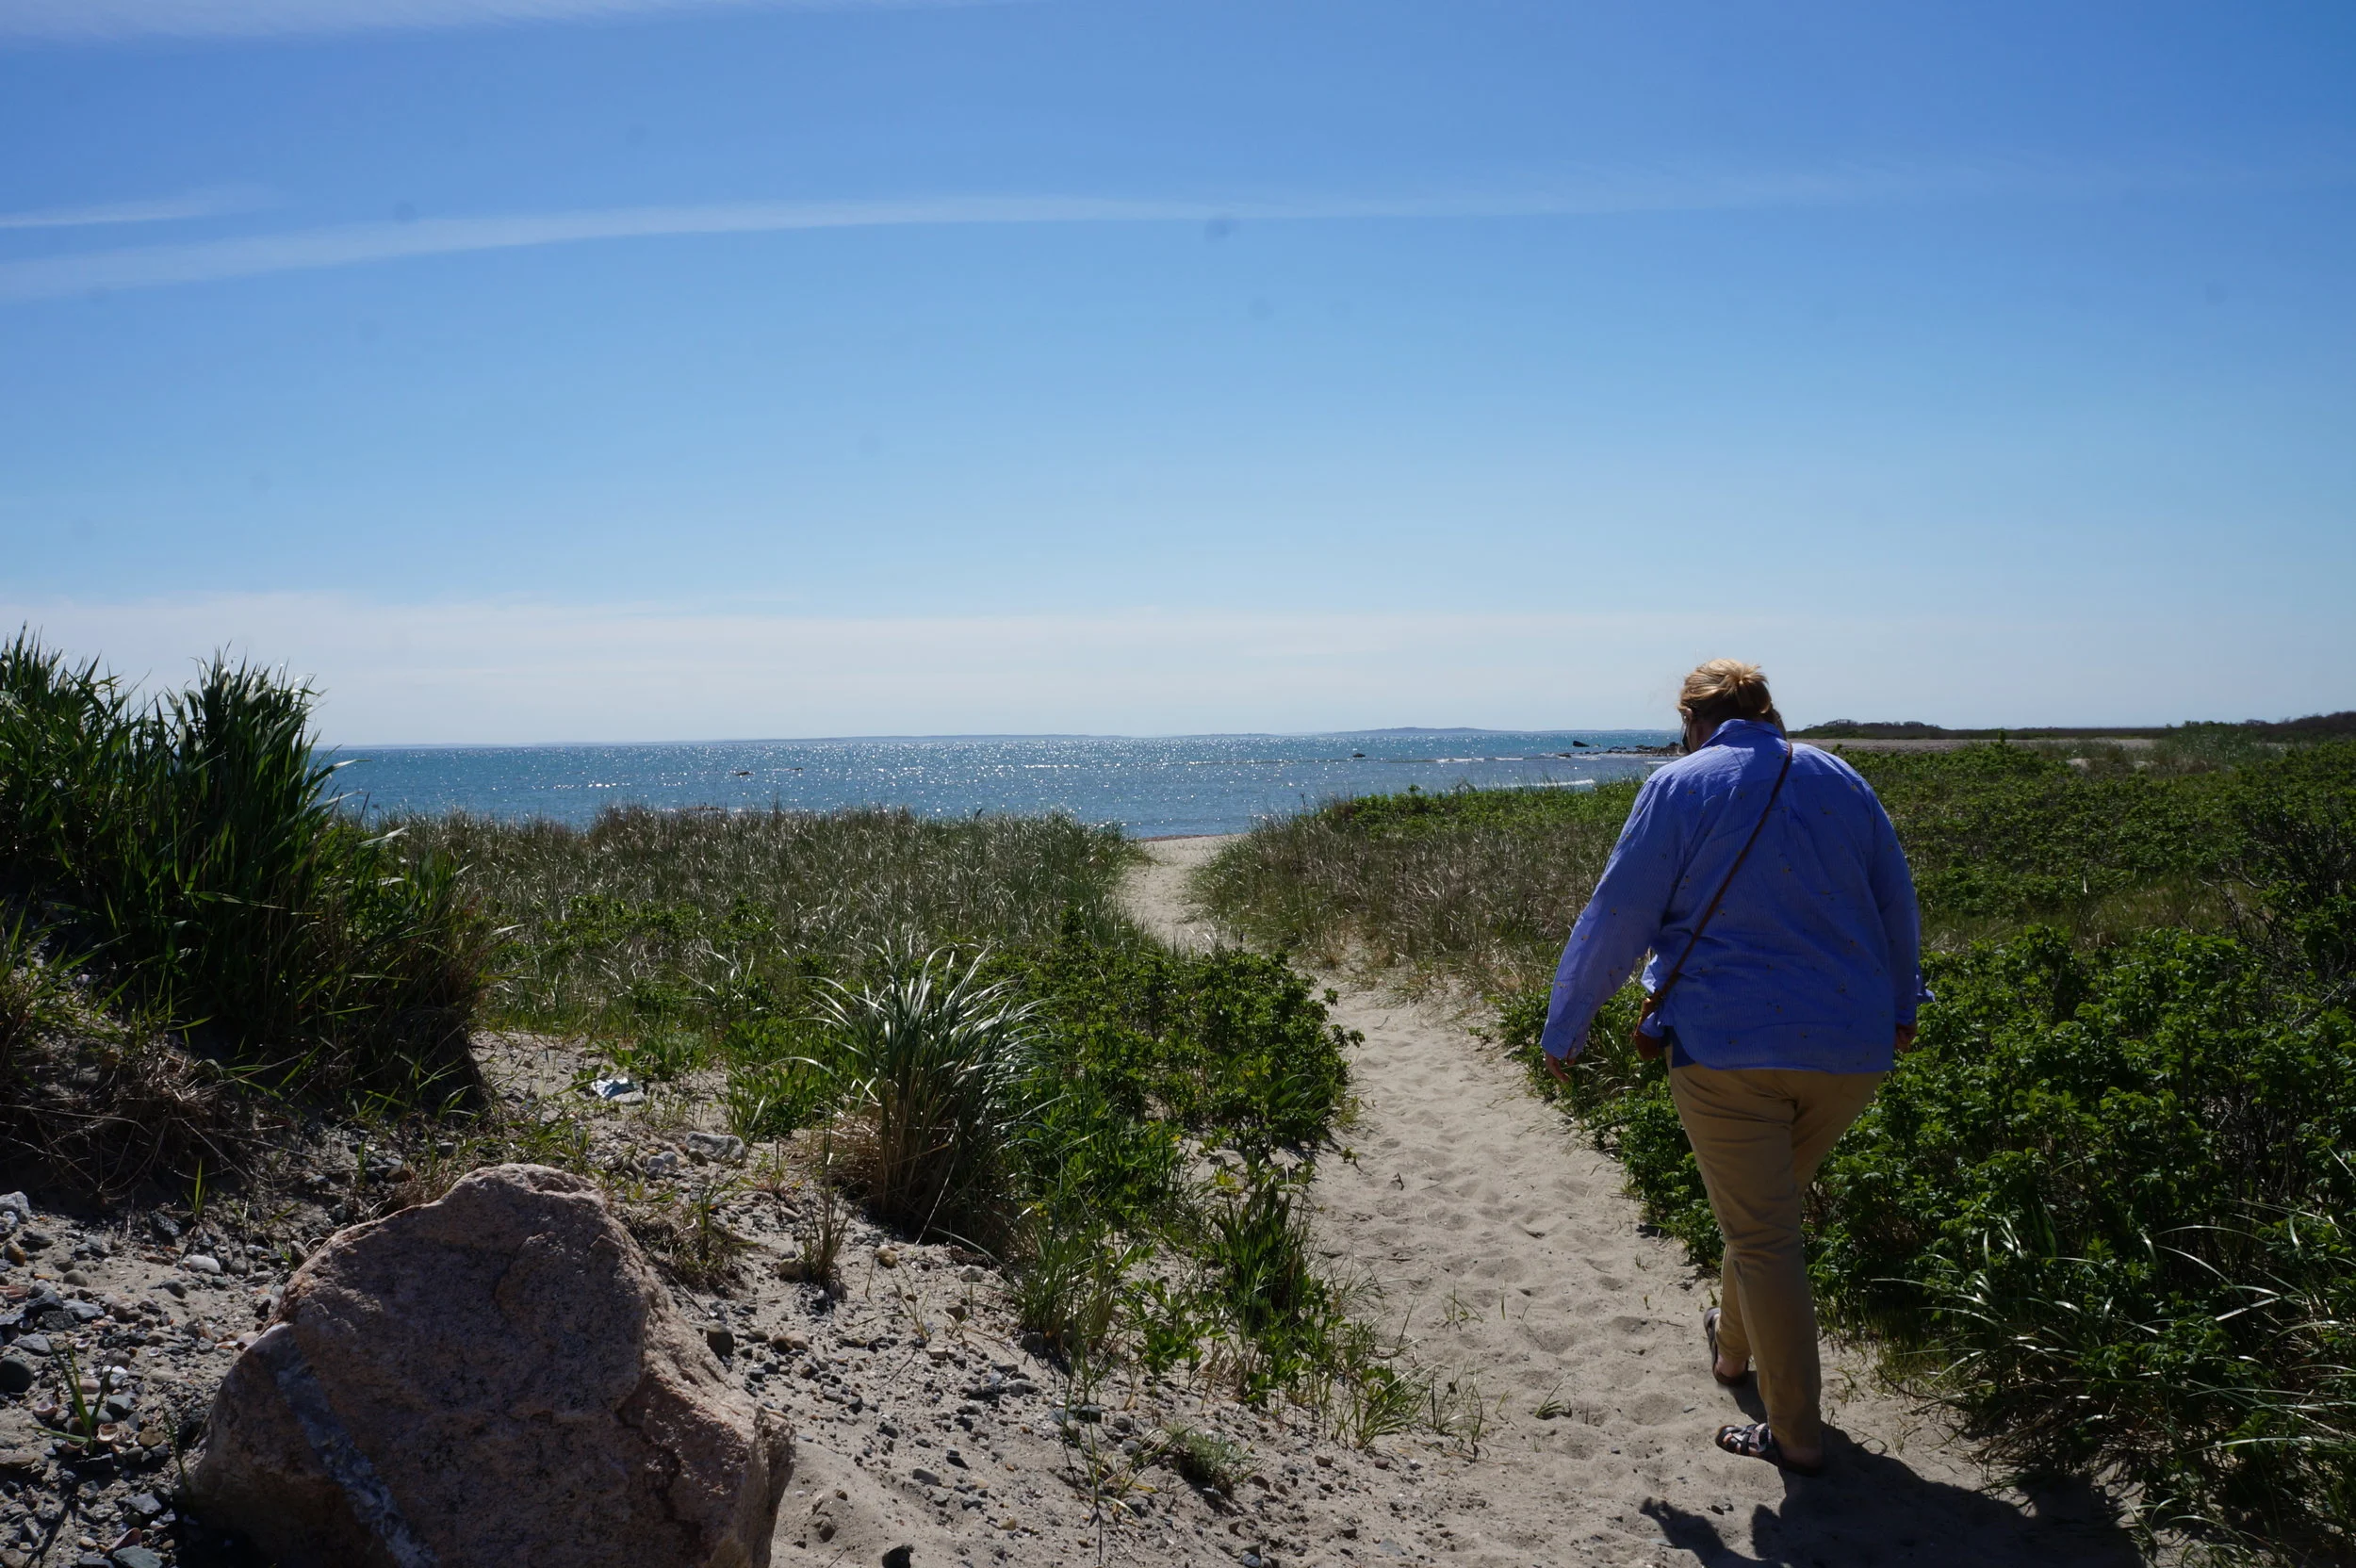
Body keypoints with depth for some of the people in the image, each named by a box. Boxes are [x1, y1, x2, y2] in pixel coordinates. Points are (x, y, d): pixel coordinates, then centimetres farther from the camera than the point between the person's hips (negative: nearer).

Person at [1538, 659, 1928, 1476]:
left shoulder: (1678, 788, -5)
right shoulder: (1838, 778, 9)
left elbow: (1616, 919, -5)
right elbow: (1897, 904, 18)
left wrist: (1562, 1030, 5)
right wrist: (1900, 1005, 33)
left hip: (1730, 1047, -5)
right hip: (1852, 1048, 5)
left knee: (1761, 1236, 3)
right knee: (1771, 1204, 24)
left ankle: (1796, 1433, 9)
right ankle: (1733, 1344, 42)